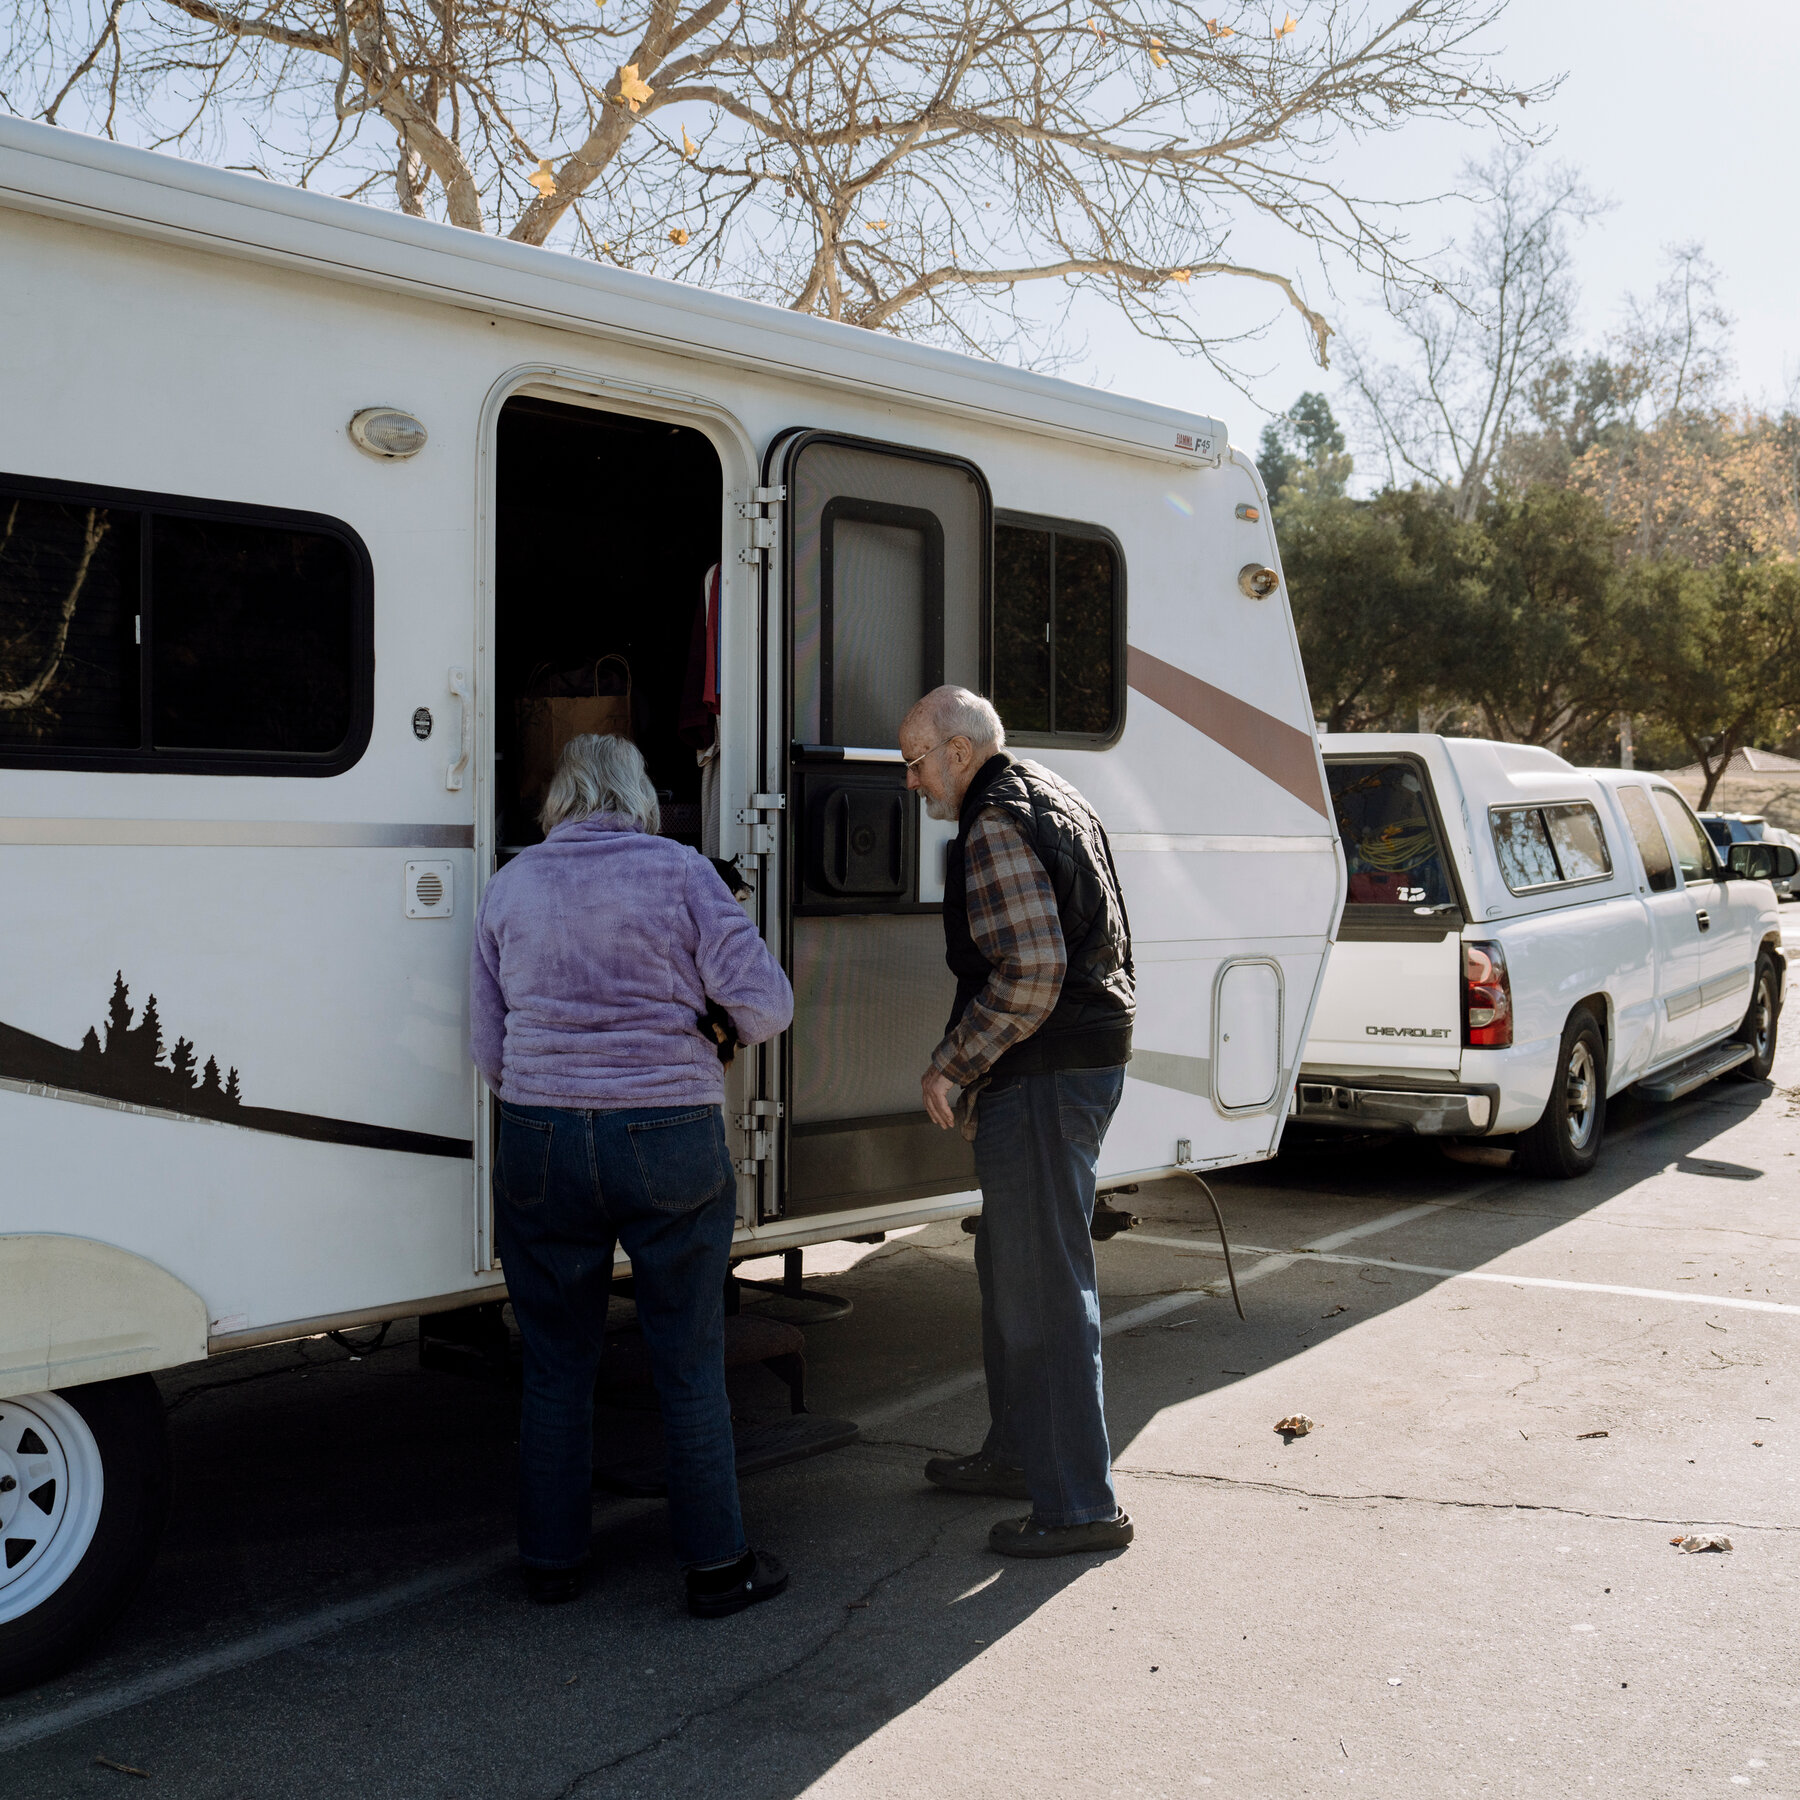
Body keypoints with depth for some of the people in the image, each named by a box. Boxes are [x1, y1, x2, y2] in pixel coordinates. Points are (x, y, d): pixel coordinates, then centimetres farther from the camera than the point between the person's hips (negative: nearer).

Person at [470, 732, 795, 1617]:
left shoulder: (509, 885, 5)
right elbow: (766, 1002, -8)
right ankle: (717, 1566, 18)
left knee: (555, 1367, 15)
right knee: (689, 1367, 9)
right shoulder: (678, 871, -4)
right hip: (671, 1140, -2)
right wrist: (712, 1031, 13)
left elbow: (486, 1047, 8)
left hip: (540, 1145, 2)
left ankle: (551, 1560, 25)